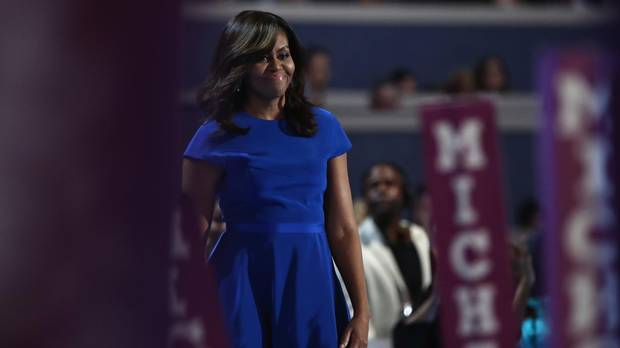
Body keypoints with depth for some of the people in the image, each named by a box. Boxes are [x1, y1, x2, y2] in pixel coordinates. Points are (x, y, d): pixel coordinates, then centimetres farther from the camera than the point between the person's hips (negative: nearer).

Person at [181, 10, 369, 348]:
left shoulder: (324, 127, 8)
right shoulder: (216, 137, -1)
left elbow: (343, 229, 5)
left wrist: (361, 311, -1)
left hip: (311, 282, 3)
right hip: (242, 284, -3)